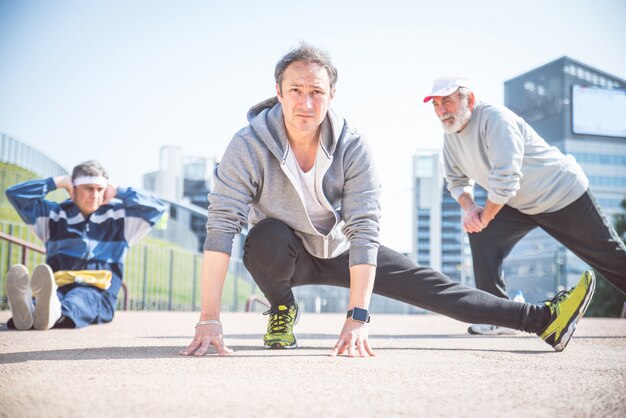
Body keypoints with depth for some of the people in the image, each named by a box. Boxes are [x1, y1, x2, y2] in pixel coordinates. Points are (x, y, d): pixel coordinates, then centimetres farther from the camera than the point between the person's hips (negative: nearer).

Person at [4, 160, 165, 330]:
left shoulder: (119, 216, 17)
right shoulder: (55, 214, 18)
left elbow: (156, 207, 6)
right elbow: (15, 194, 14)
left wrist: (117, 192, 11)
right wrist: (58, 182, 12)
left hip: (97, 294, -1)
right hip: (58, 289, 1)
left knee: (82, 298, -39)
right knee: (49, 293, -37)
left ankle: (55, 313, -74)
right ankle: (26, 308, -73)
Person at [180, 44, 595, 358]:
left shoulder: (353, 147, -24)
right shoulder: (249, 146, -28)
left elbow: (364, 230, -27)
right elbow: (221, 226, -32)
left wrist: (358, 317, -36)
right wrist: (210, 319, -38)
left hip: (339, 251, 1)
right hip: (283, 257, -1)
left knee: (429, 284, -7)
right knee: (266, 237, -35)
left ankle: (542, 319, -5)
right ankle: (282, 310, -5)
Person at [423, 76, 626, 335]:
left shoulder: (494, 118, -29)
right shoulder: (451, 134, -3)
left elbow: (506, 180, -34)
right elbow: (457, 180, 8)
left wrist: (484, 217, -22)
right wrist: (469, 207, -12)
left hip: (564, 195, -7)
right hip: (519, 205, 7)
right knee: (482, 236, -13)